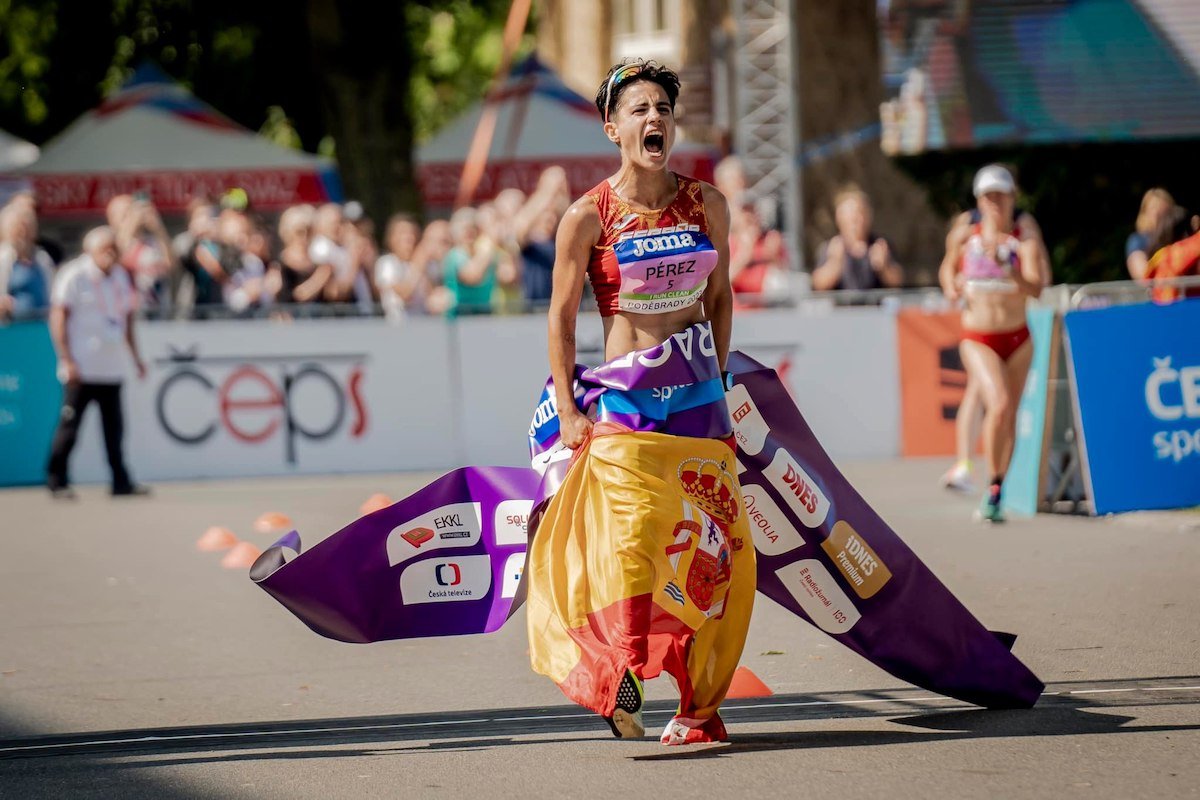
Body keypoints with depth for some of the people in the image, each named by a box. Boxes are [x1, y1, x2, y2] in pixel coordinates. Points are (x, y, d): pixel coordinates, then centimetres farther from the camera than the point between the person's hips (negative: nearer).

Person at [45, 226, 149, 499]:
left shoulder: (120, 276, 13)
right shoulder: (74, 275, -6)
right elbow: (58, 318, -7)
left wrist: (136, 357, 19)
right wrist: (66, 360, -13)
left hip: (112, 367, 6)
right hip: (82, 369, -6)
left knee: (114, 426, 4)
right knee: (69, 424, -3)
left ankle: (120, 482, 8)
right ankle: (56, 480, 6)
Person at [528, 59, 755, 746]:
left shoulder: (707, 204, 4)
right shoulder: (589, 217, -5)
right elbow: (562, 317, 1)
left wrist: (716, 382, 12)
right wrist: (567, 412, -2)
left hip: (698, 394, 4)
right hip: (625, 398, -3)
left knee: (714, 547, 2)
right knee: (634, 533, -20)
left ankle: (699, 706, 10)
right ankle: (623, 672, -11)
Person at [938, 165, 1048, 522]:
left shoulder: (1025, 232, -6)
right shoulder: (965, 231, -2)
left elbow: (1035, 288, -17)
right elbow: (948, 267, 18)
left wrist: (1008, 268, -32)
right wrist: (951, 287, -2)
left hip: (1018, 338, 2)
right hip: (977, 339, -2)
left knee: (1009, 416, 8)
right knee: (998, 406, -23)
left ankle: (997, 495, 26)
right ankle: (992, 486, -9)